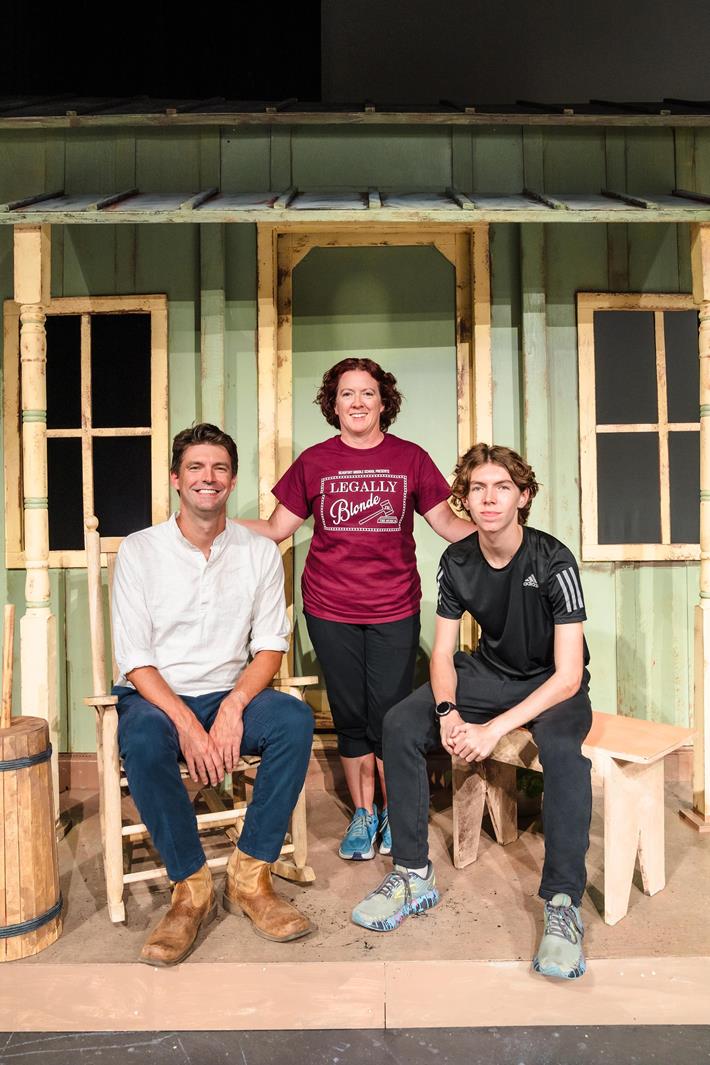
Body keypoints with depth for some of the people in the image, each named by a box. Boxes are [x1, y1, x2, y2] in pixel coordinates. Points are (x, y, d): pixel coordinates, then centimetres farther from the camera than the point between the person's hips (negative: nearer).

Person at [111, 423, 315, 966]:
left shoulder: (260, 553, 3)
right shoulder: (139, 550, -2)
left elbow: (270, 646, 0)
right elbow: (134, 658, -7)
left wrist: (233, 705, -20)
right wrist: (186, 723, -22)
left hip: (232, 696, 2)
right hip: (157, 696, -1)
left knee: (295, 718, -28)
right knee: (141, 738, -35)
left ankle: (251, 877, -14)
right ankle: (192, 889, -17)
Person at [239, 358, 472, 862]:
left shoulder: (410, 458, 3)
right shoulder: (314, 462, 3)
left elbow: (447, 522, 5)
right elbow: (276, 528, 5)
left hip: (394, 611, -1)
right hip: (331, 612, 1)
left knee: (389, 717, 3)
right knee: (350, 717, 11)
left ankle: (395, 815, 27)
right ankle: (363, 814, 30)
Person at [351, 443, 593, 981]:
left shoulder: (554, 562, -21)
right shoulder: (457, 562, -8)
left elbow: (568, 675, -24)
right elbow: (442, 653, -1)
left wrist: (495, 728, -31)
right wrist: (448, 713, -22)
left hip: (553, 684, -4)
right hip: (488, 672, 4)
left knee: (563, 748, -37)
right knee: (400, 725, -17)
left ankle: (563, 905, -23)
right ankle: (414, 876, -6)